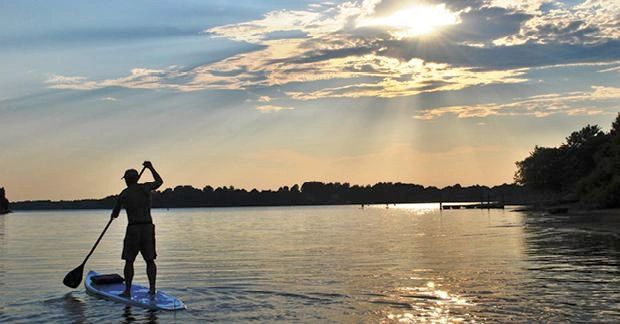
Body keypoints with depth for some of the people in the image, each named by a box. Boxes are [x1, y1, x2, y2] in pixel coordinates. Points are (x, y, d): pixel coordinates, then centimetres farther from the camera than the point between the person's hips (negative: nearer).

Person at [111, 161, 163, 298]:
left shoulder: (123, 195, 0)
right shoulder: (145, 188, 3)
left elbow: (115, 214, 11)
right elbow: (159, 181, 23)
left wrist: (114, 214, 35)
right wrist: (151, 168, 34)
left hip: (133, 229, -2)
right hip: (148, 227, 2)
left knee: (129, 261, 6)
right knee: (150, 260, 8)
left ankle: (128, 290, 5)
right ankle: (152, 288, 4)